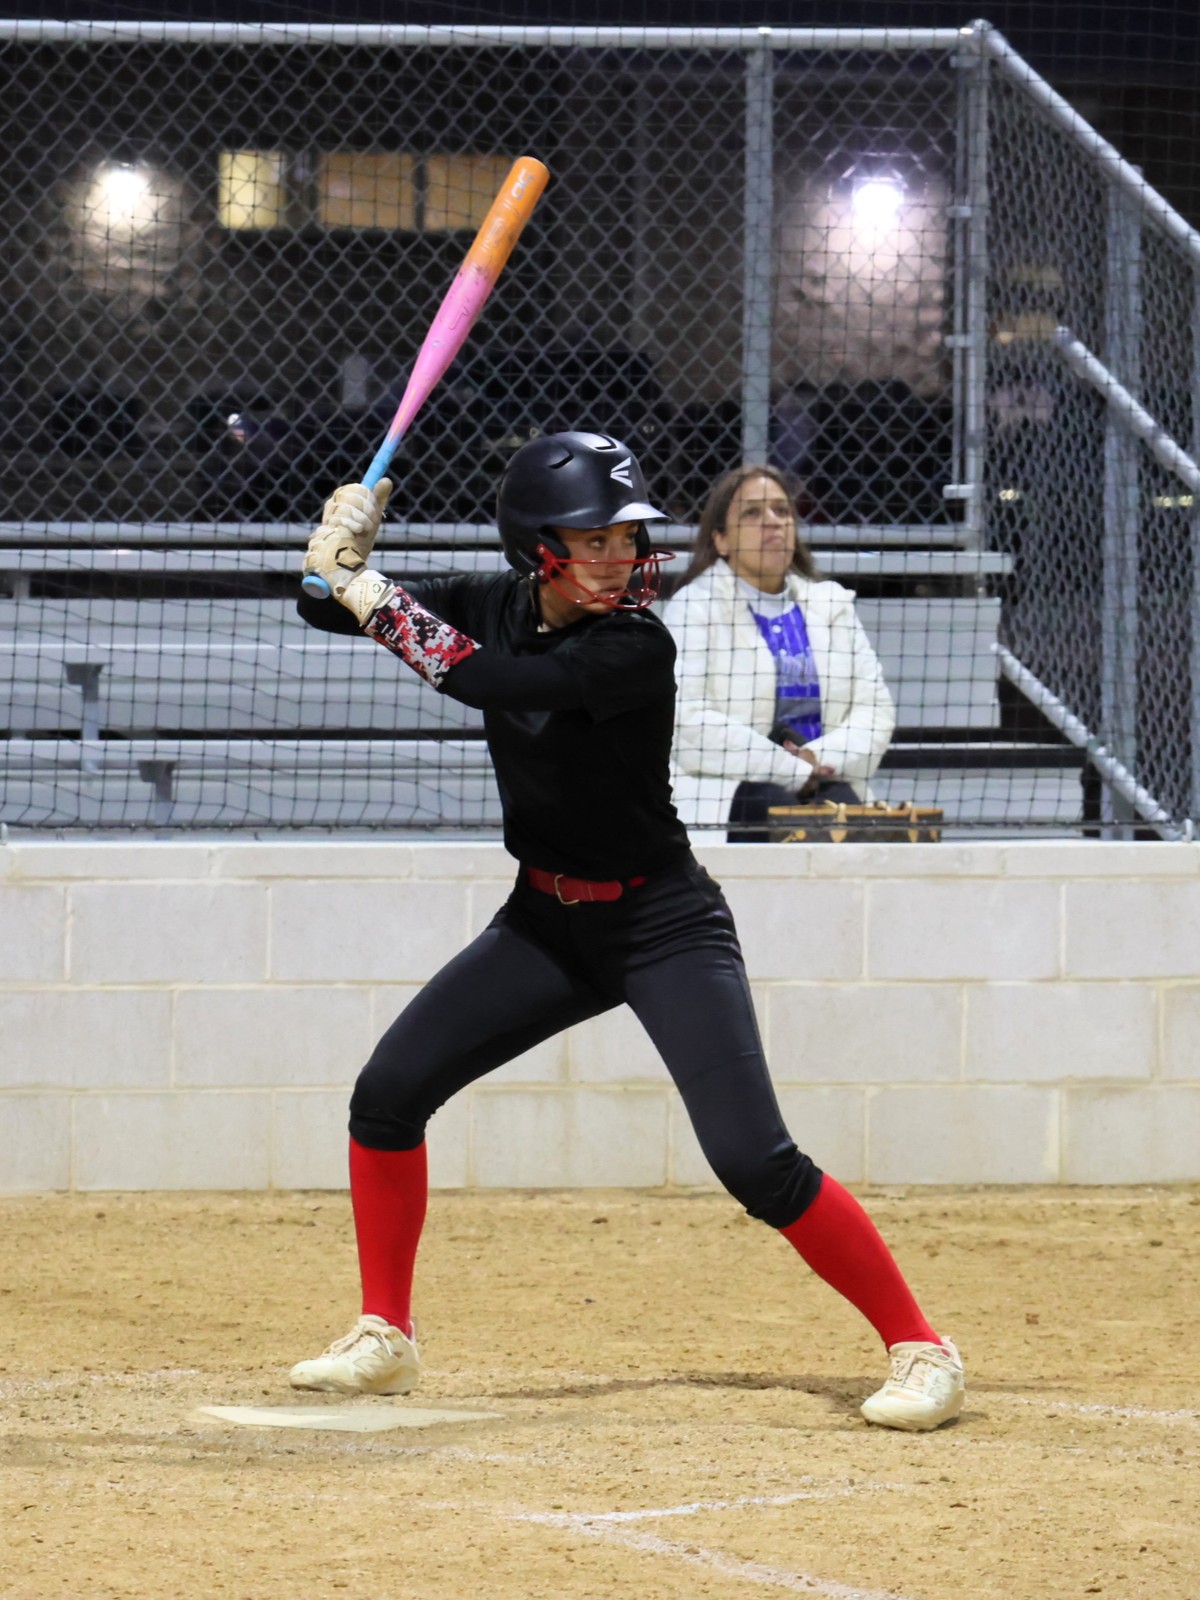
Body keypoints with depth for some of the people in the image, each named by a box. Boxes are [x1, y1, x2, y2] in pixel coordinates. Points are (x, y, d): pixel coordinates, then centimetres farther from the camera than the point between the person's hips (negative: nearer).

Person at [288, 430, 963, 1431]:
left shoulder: (635, 648, -24)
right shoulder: (496, 607, -3)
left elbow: (488, 680, -36)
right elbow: (329, 606, 1)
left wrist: (365, 590, -28)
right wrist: (342, 552, -21)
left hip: (663, 927, -7)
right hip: (546, 921, 7)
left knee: (756, 1163, -17)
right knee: (387, 1095, 1)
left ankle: (919, 1347, -6)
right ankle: (385, 1340, 16)